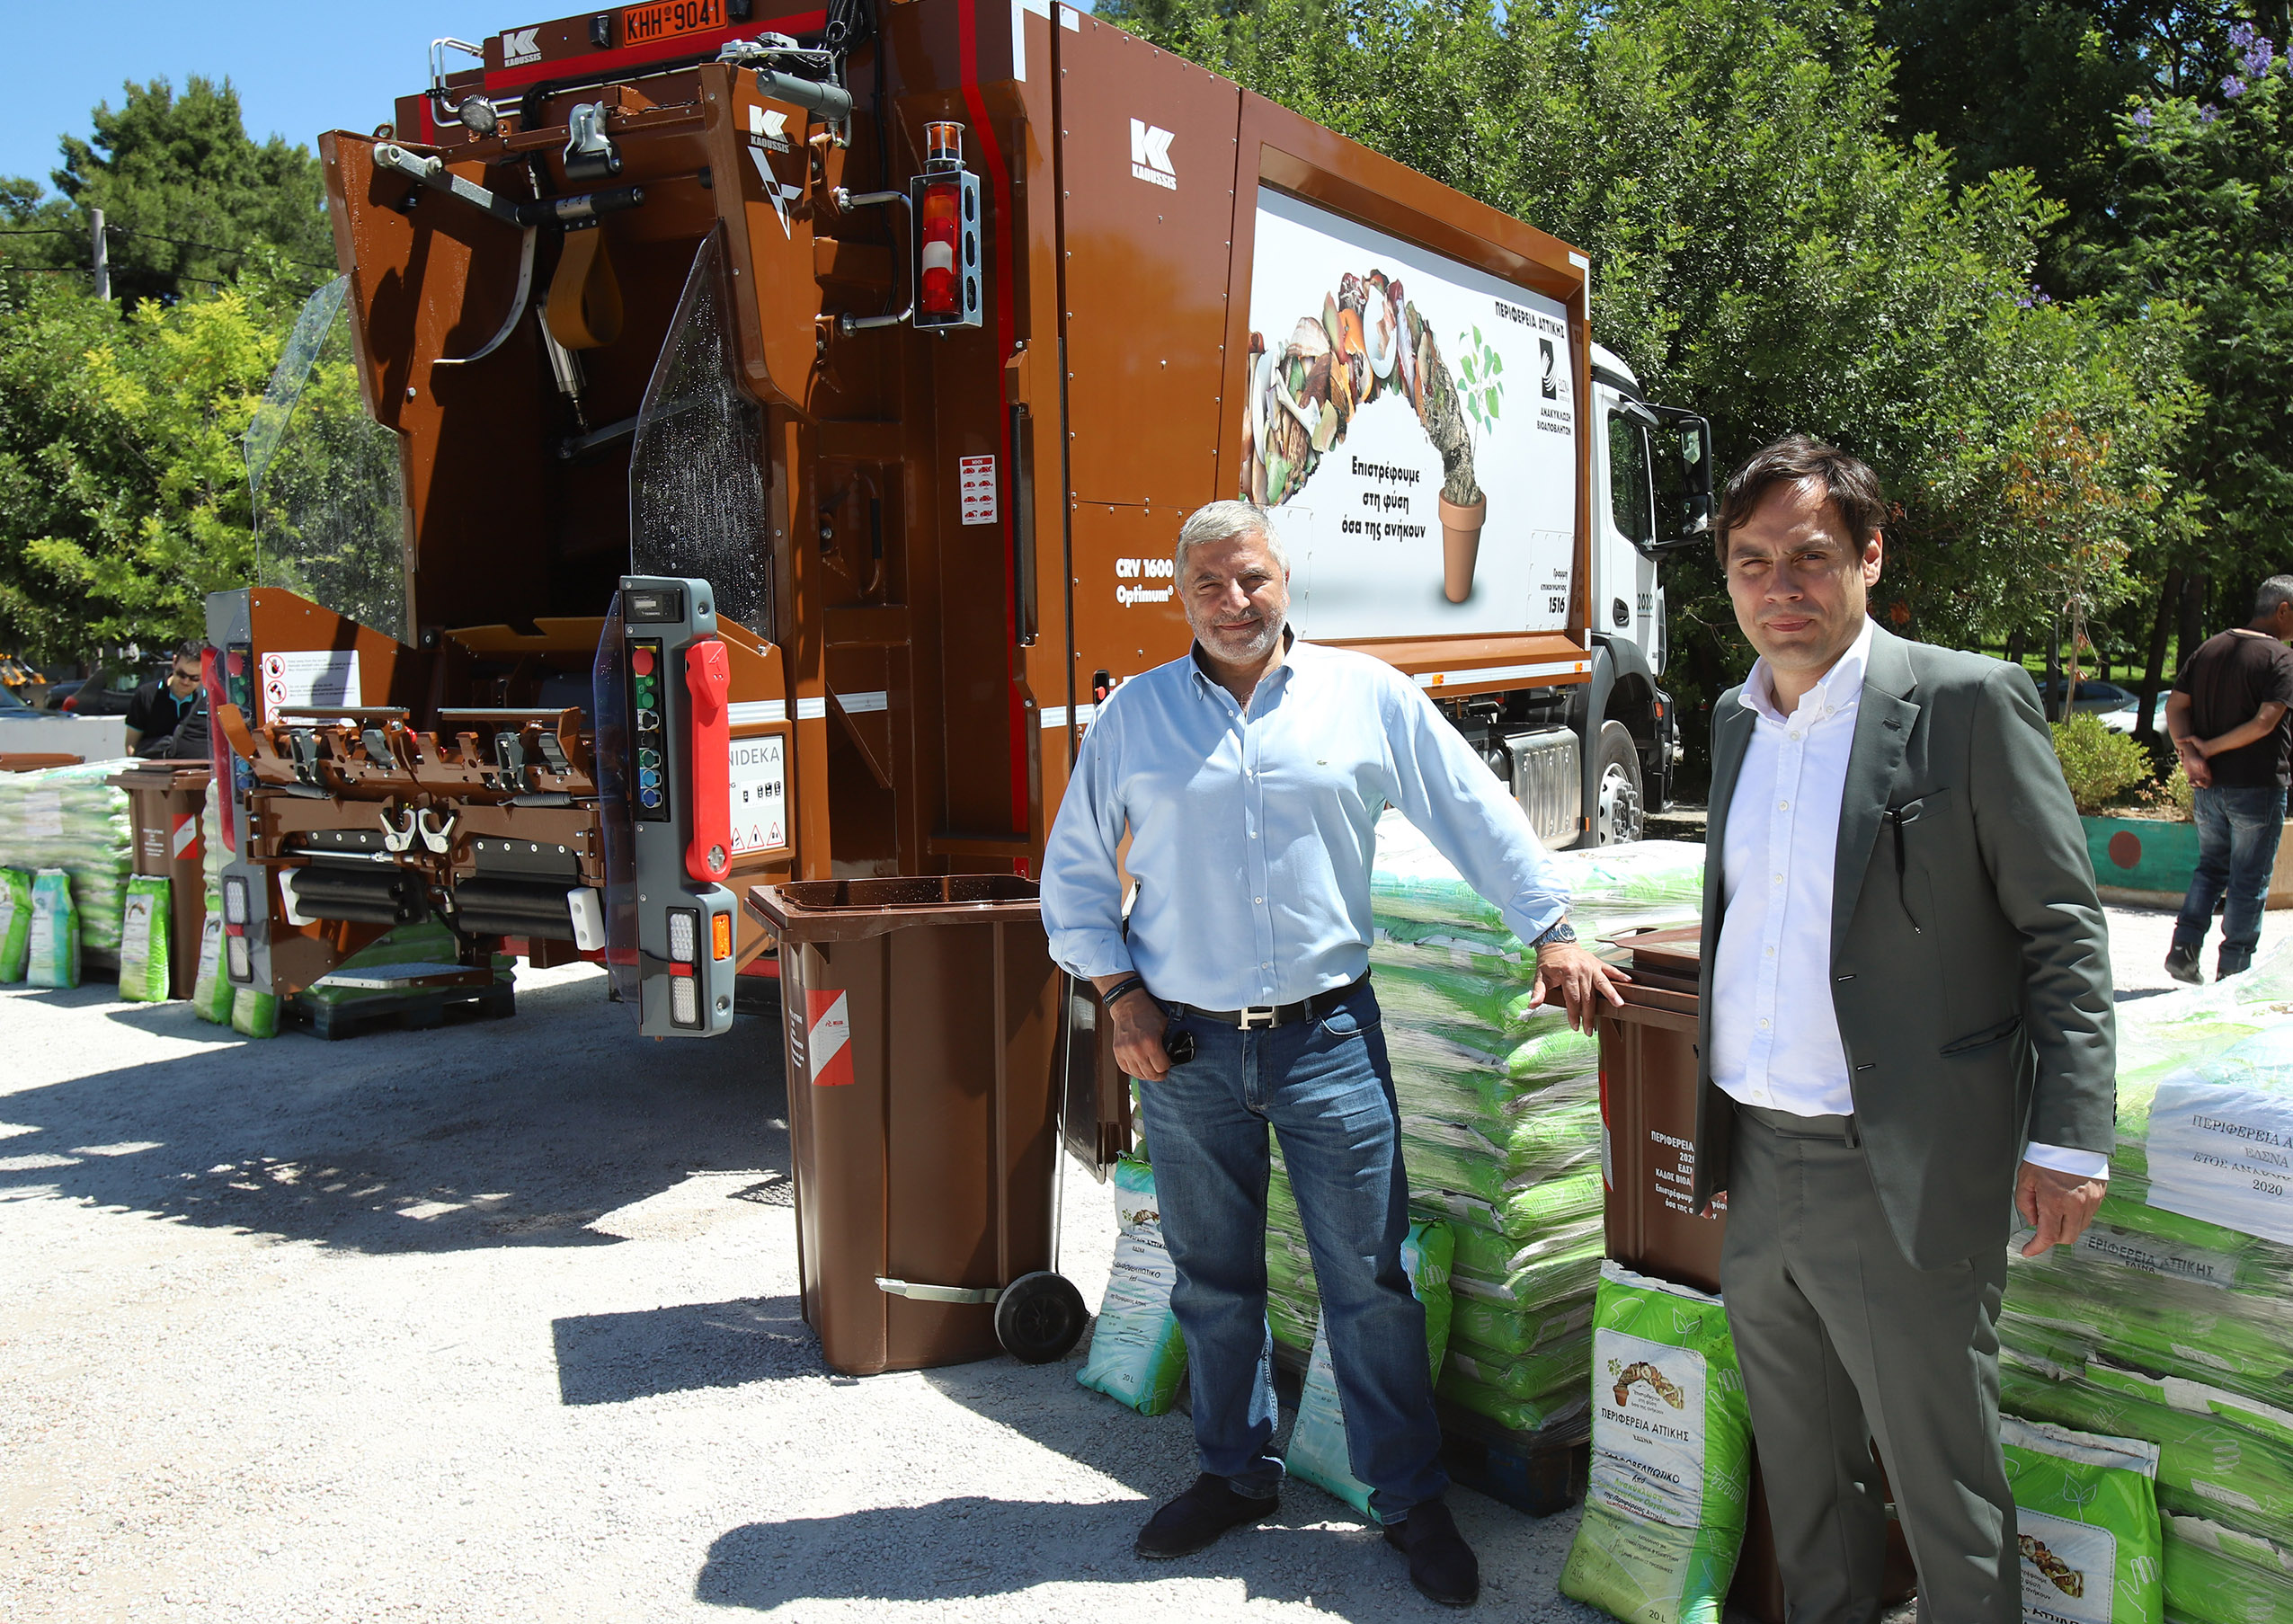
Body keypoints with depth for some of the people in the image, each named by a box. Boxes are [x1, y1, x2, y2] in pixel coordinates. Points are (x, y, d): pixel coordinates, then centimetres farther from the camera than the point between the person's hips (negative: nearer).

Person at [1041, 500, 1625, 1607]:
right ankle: (1235, 1476, 33)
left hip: (1327, 1038, -1)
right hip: (1186, 1049, 2)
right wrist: (1121, 996, 0)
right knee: (1213, 1280, 14)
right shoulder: (1133, 716, 3)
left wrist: (1552, 933, 2)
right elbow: (1074, 872, 8)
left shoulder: (1367, 696, 1)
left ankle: (1410, 1501, 21)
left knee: (1369, 1279, 4)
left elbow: (1480, 817, 5)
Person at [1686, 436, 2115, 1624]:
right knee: (1797, 1464, 21)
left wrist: (2068, 1134, -14)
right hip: (1757, 1166, 6)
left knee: (1944, 1492, 7)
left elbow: (2064, 931, -9)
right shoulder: (1736, 718, 10)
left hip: (1903, 1174, -6)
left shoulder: (1969, 701, -9)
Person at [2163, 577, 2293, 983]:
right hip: (2256, 786, -6)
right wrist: (2210, 747, -13)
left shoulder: (2210, 648, 8)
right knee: (2249, 881, 4)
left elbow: (2175, 704, 2)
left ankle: (2184, 950, 7)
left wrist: (2189, 751, -9)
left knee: (2210, 867, 18)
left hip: (2208, 784, 6)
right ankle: (2233, 971, 10)